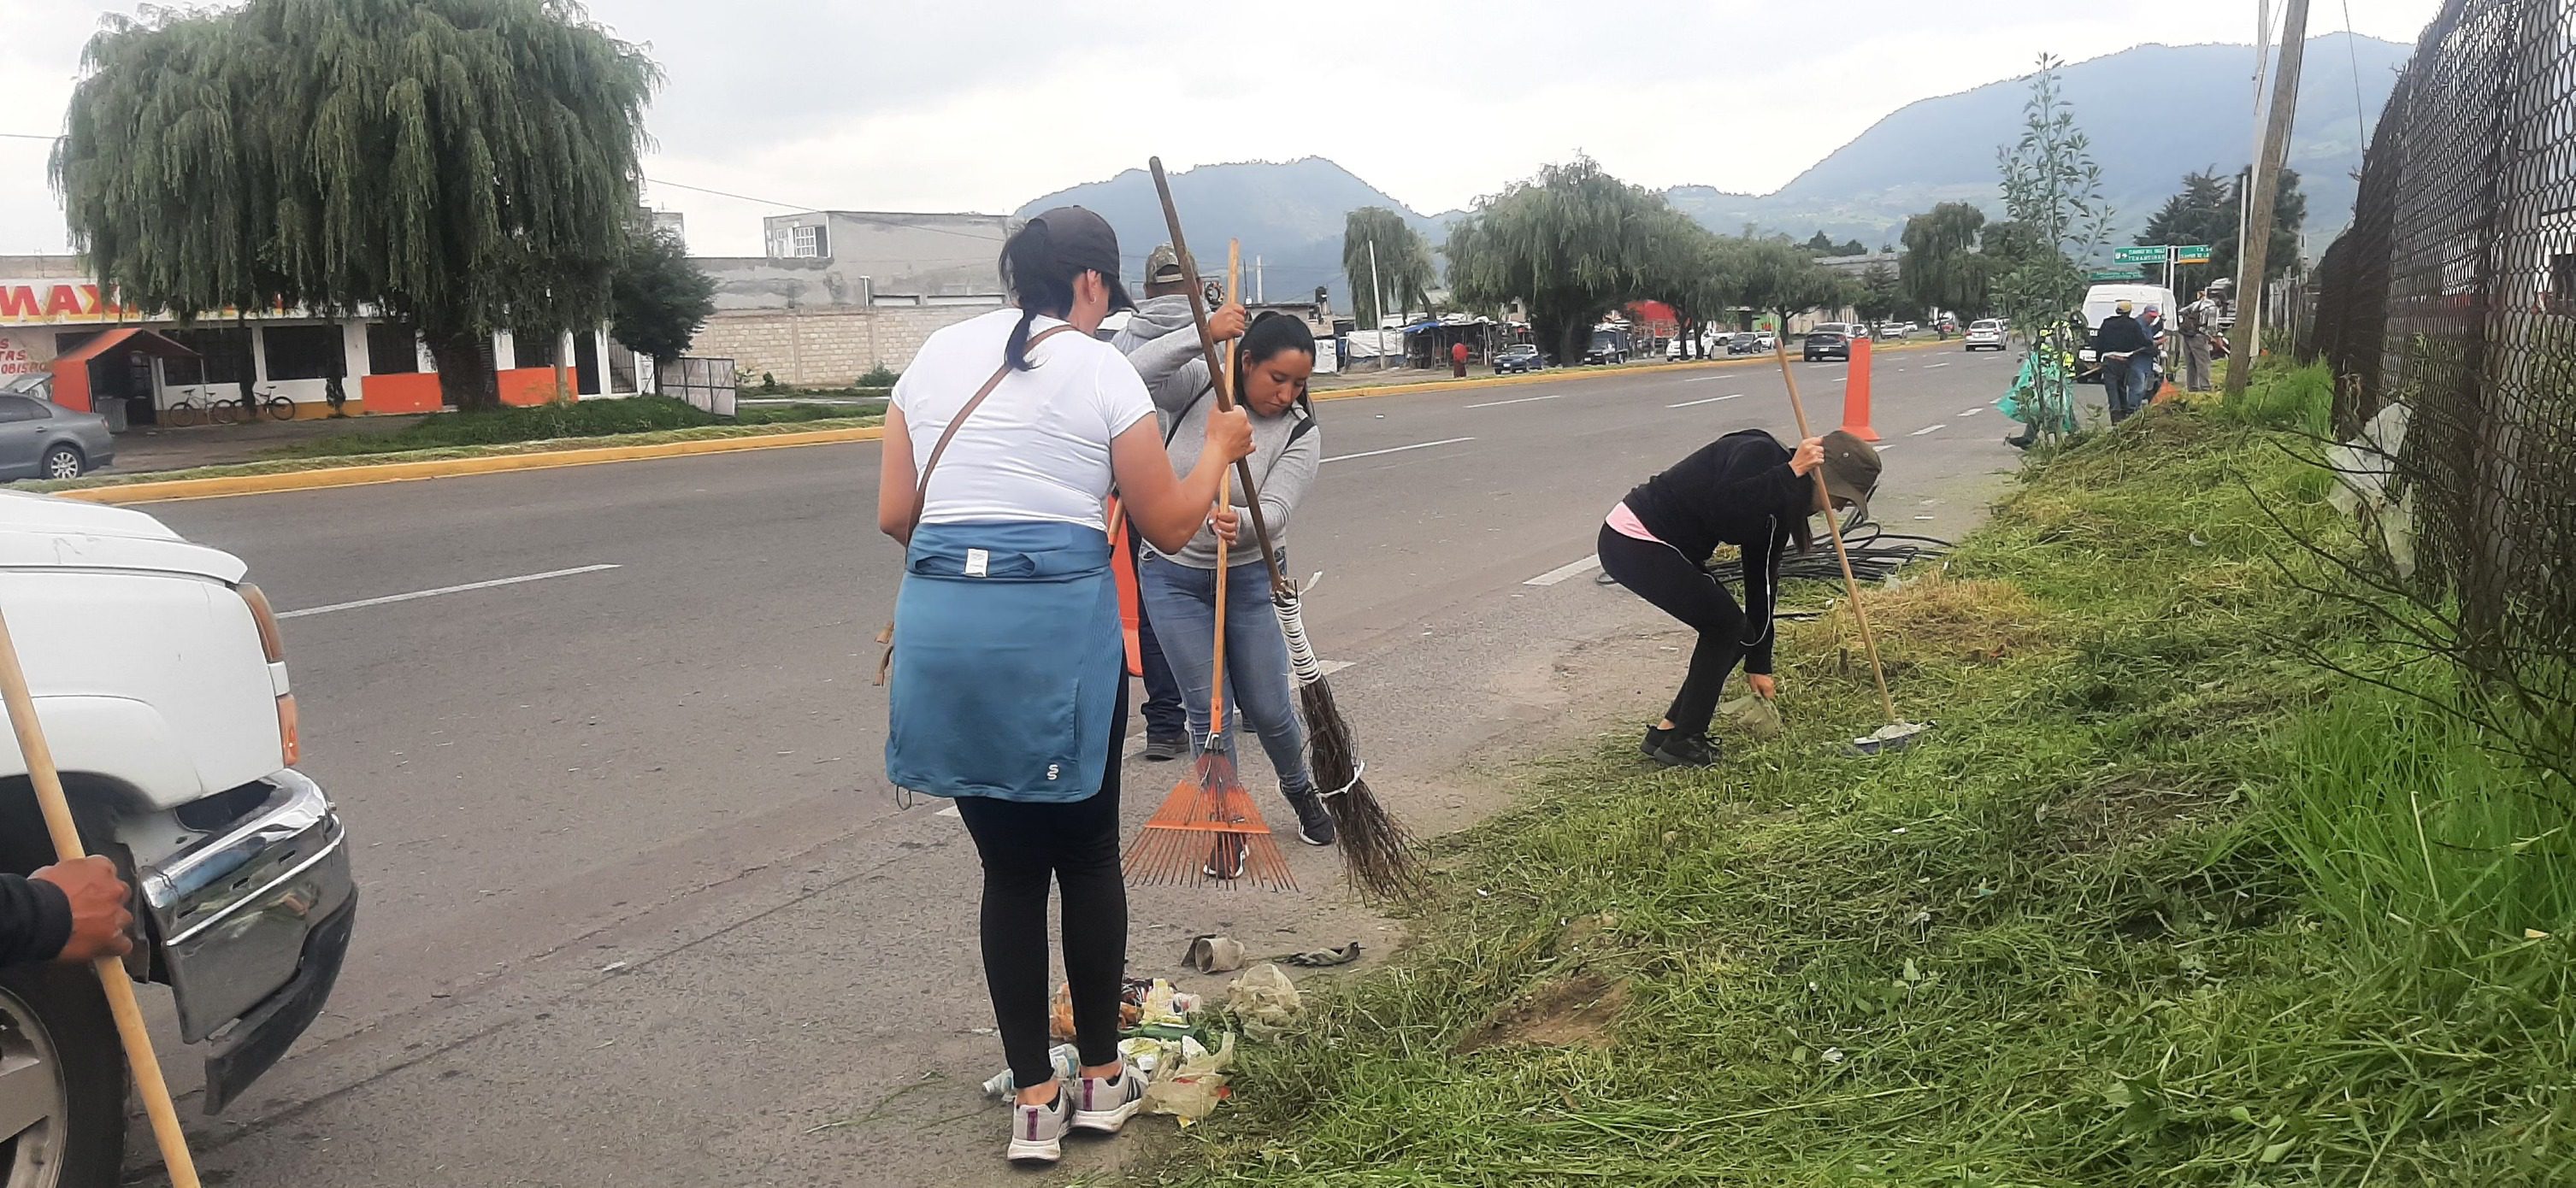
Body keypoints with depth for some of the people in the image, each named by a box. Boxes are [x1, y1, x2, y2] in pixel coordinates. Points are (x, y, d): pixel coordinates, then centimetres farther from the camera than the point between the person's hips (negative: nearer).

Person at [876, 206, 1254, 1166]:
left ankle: (1033, 1101, 19)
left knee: (1008, 866, 14)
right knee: (1087, 855, 15)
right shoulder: (1100, 369, 1)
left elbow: (894, 517, 12)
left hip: (941, 619, 4)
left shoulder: (936, 355, 13)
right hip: (1059, 623, -3)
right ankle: (1101, 1079, 27)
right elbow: (1168, 527, 5)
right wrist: (1218, 448, 22)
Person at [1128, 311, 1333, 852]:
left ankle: (1299, 788, 38)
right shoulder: (1200, 385, -10)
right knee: (1207, 708, 1)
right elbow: (1138, 374, -28)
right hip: (1174, 575, 0)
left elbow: (1275, 512, -25)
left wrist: (1239, 522, -48)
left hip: (1251, 578, 0)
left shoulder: (1301, 434, -12)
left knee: (1268, 707, 6)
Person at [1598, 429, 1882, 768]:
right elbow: (1722, 507, -34)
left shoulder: (1779, 505, 10)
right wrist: (1791, 473, -31)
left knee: (1733, 631, 9)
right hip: (1634, 541, -10)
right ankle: (1681, 742, 3)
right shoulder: (1761, 455, -17)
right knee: (1726, 625, -6)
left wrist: (1758, 664, 15)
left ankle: (1667, 731, 17)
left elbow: (1761, 580, 13)